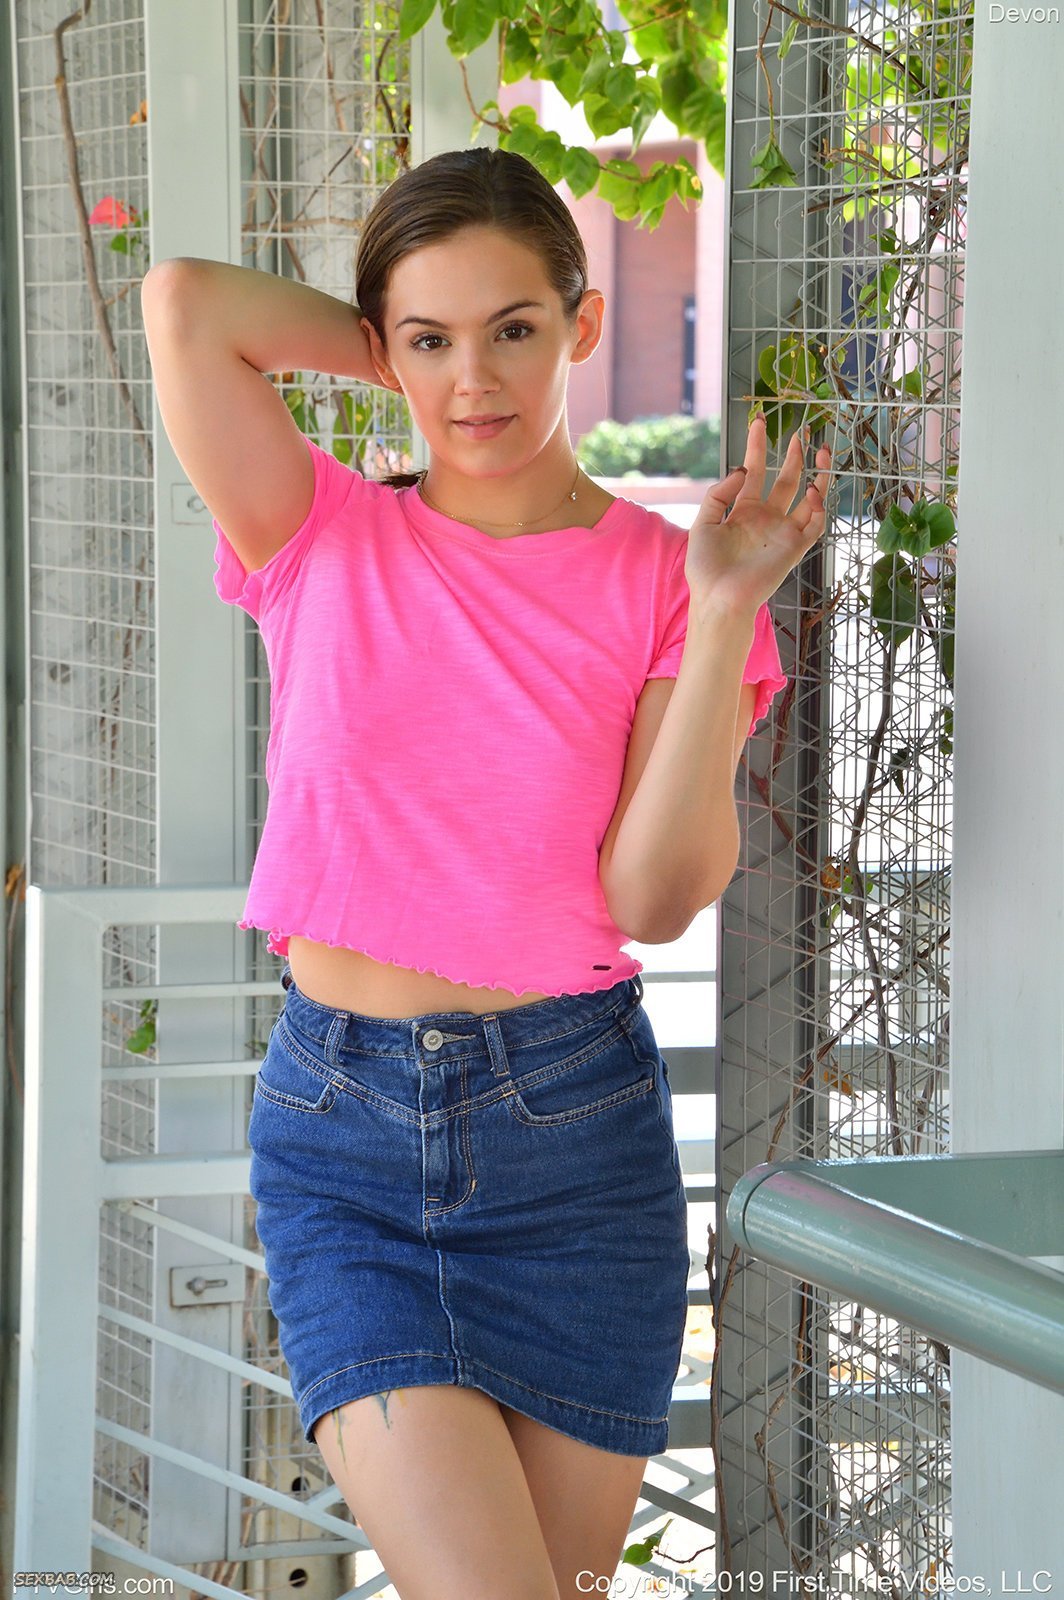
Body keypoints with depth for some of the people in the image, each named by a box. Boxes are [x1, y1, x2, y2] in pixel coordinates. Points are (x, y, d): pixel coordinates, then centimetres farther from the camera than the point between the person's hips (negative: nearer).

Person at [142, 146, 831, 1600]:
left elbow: (657, 897, -8)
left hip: (573, 1127, 1)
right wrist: (404, 349, 1)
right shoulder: (326, 539, 3)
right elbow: (185, 301, -12)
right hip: (337, 1121, 0)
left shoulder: (659, 579, 2)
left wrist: (727, 615, -14)